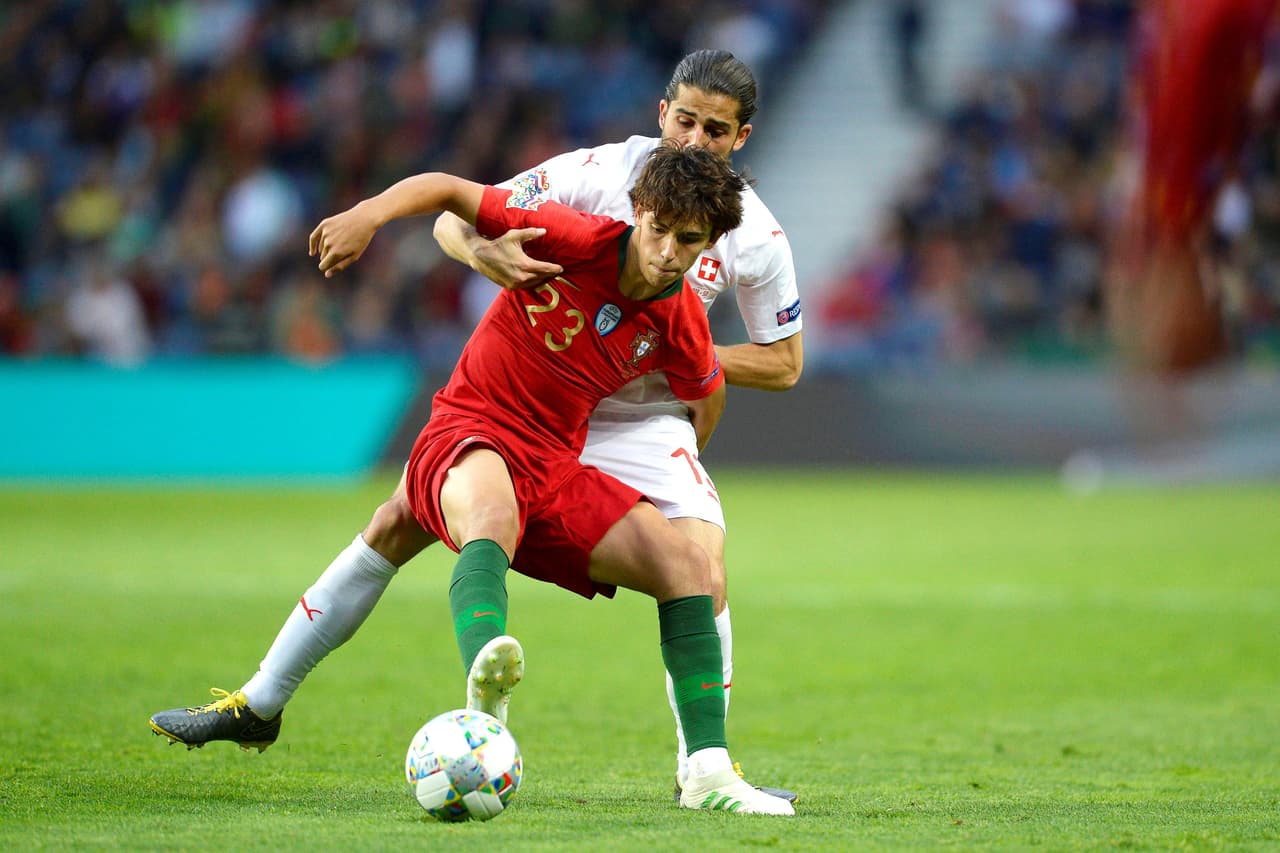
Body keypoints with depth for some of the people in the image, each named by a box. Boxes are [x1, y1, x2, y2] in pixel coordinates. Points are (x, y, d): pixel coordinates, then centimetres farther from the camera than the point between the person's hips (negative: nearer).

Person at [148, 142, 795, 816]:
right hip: (471, 433, -6)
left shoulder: (681, 326, -1)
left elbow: (707, 399, 22)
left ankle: (708, 774, -6)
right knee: (492, 511, -41)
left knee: (687, 564, -8)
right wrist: (368, 213, -25)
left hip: (554, 468, 6)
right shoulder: (574, 239, -15)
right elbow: (449, 191, -11)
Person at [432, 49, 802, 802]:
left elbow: (783, 365, 1)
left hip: (648, 422, 0)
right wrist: (485, 254, -35)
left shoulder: (756, 237, -9)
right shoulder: (600, 173, -14)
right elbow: (455, 220, -10)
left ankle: (700, 763, -5)